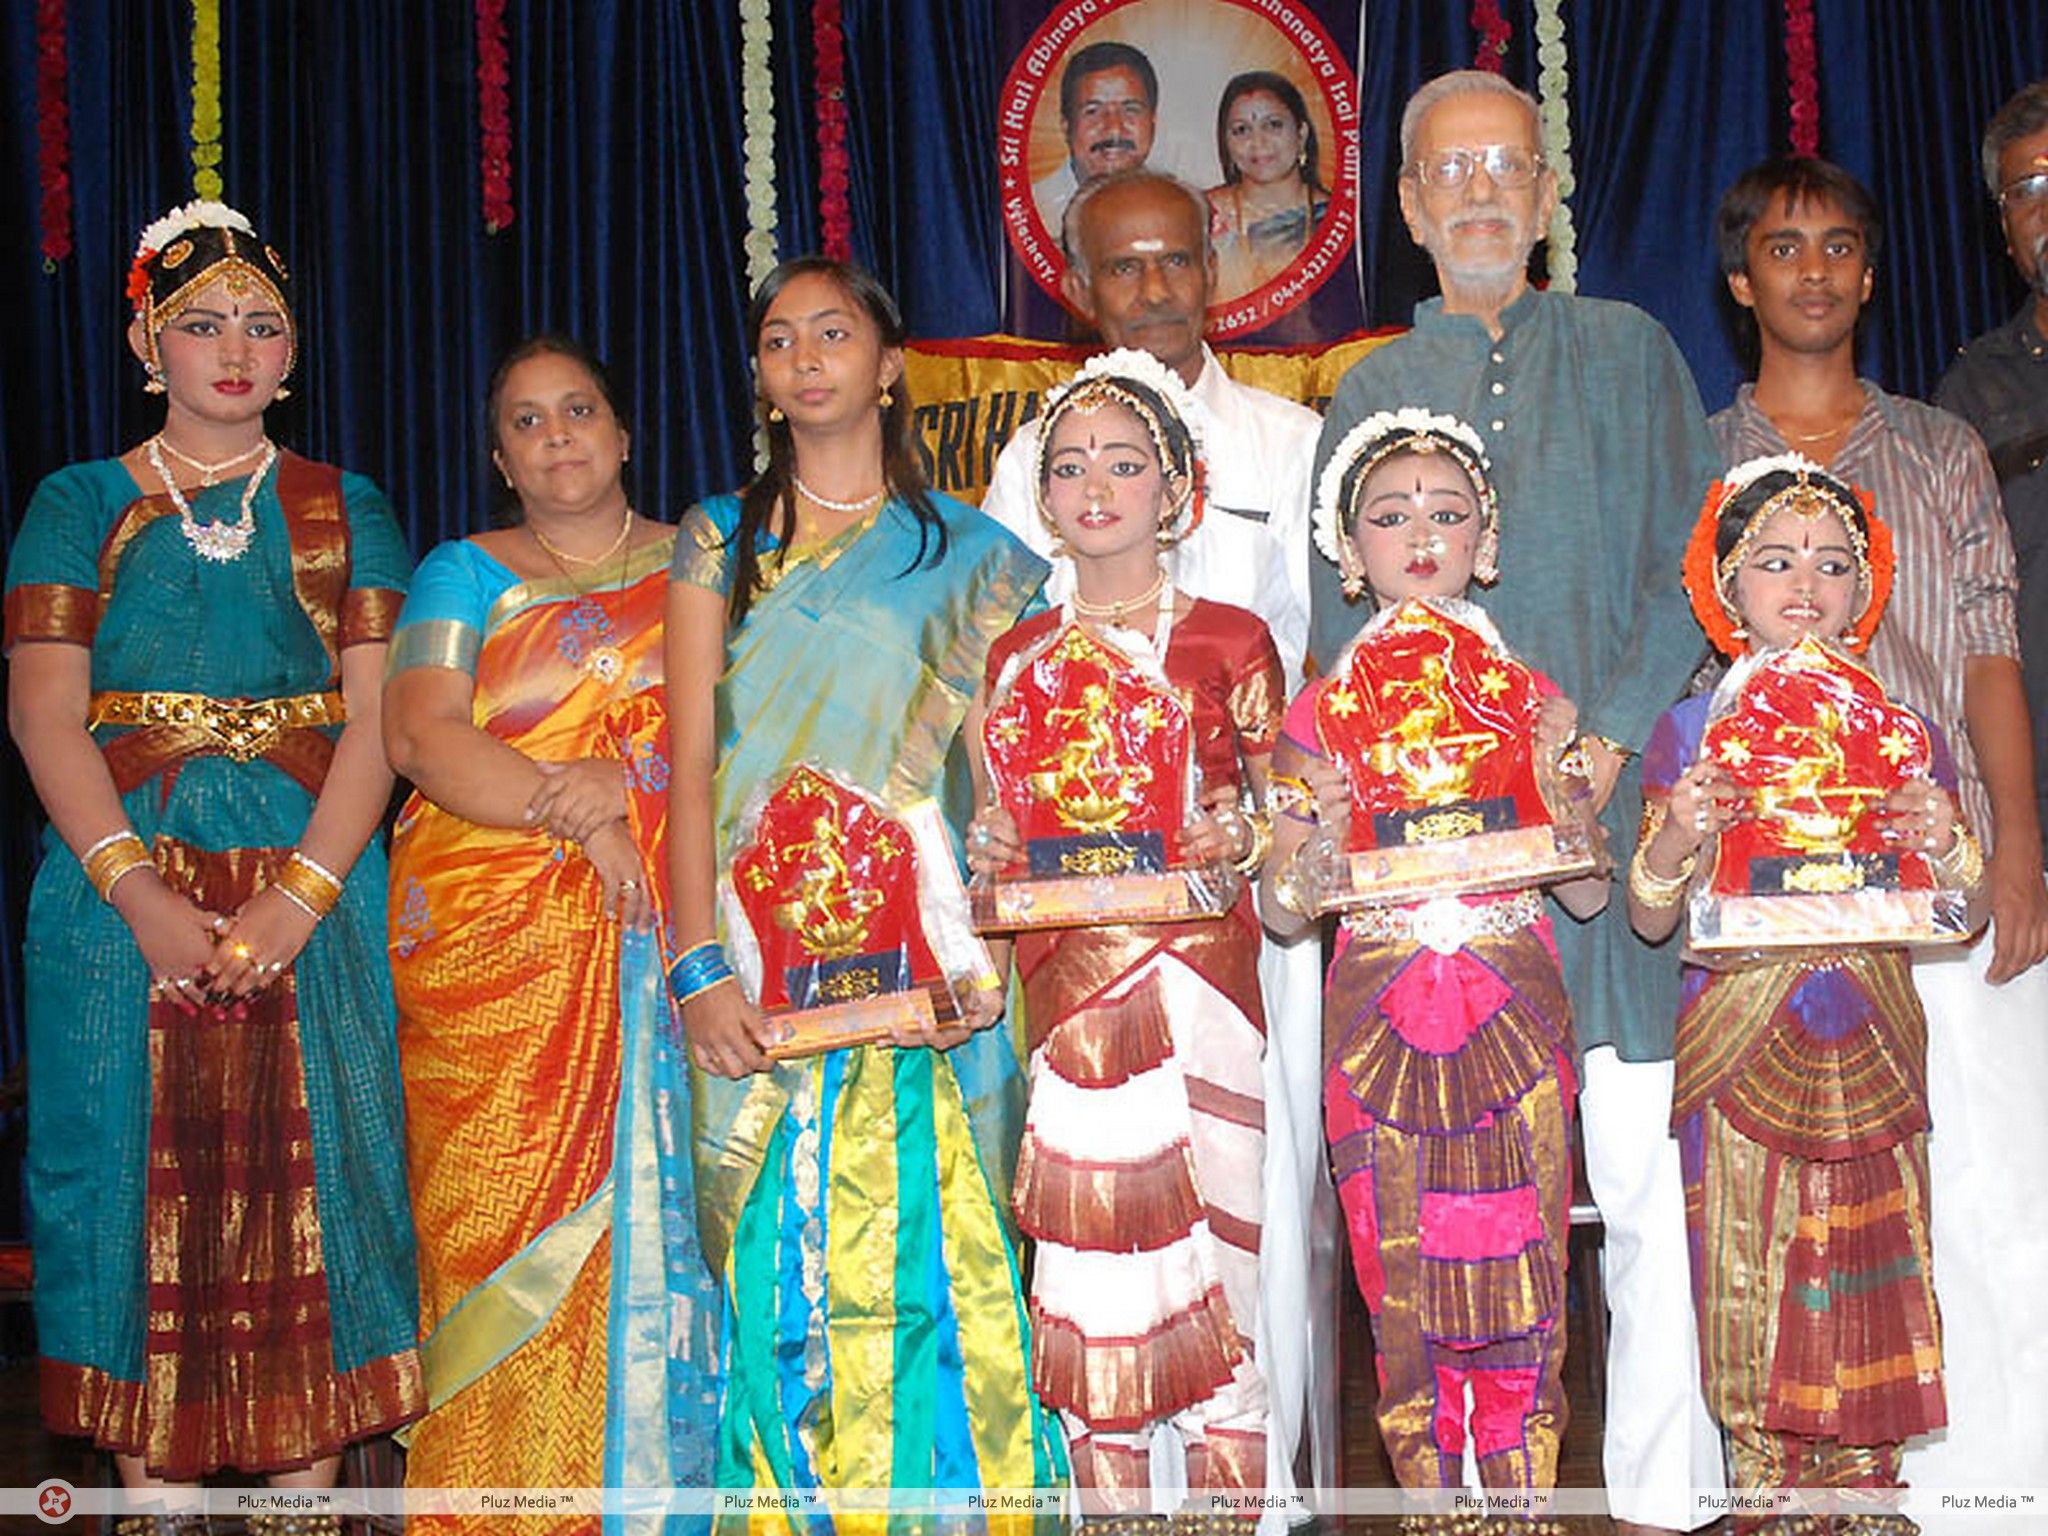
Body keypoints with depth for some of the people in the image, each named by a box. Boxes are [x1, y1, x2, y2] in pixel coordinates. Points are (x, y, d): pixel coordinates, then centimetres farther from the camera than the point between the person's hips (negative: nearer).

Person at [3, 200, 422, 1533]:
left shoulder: (345, 512, 9)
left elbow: (378, 716, 0)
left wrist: (305, 892, -13)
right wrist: (137, 892, -14)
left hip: (311, 887, 0)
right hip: (122, 887, 0)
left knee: (303, 1173, 0)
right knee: (144, 1172, 1)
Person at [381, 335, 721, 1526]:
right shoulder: (467, 573, 11)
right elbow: (420, 734, -3)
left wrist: (627, 777, -12)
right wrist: (569, 809, -14)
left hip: (659, 937, 1)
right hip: (497, 940, -1)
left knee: (656, 1198, -2)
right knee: (513, 1214, -4)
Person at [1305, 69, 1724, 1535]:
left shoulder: (1630, 352, 13)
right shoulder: (1369, 393, 16)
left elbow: (1691, 574, 4)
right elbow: (1341, 620, 11)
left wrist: (1604, 747, -10)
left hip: (1619, 800, -1)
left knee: (1647, 1165, -4)